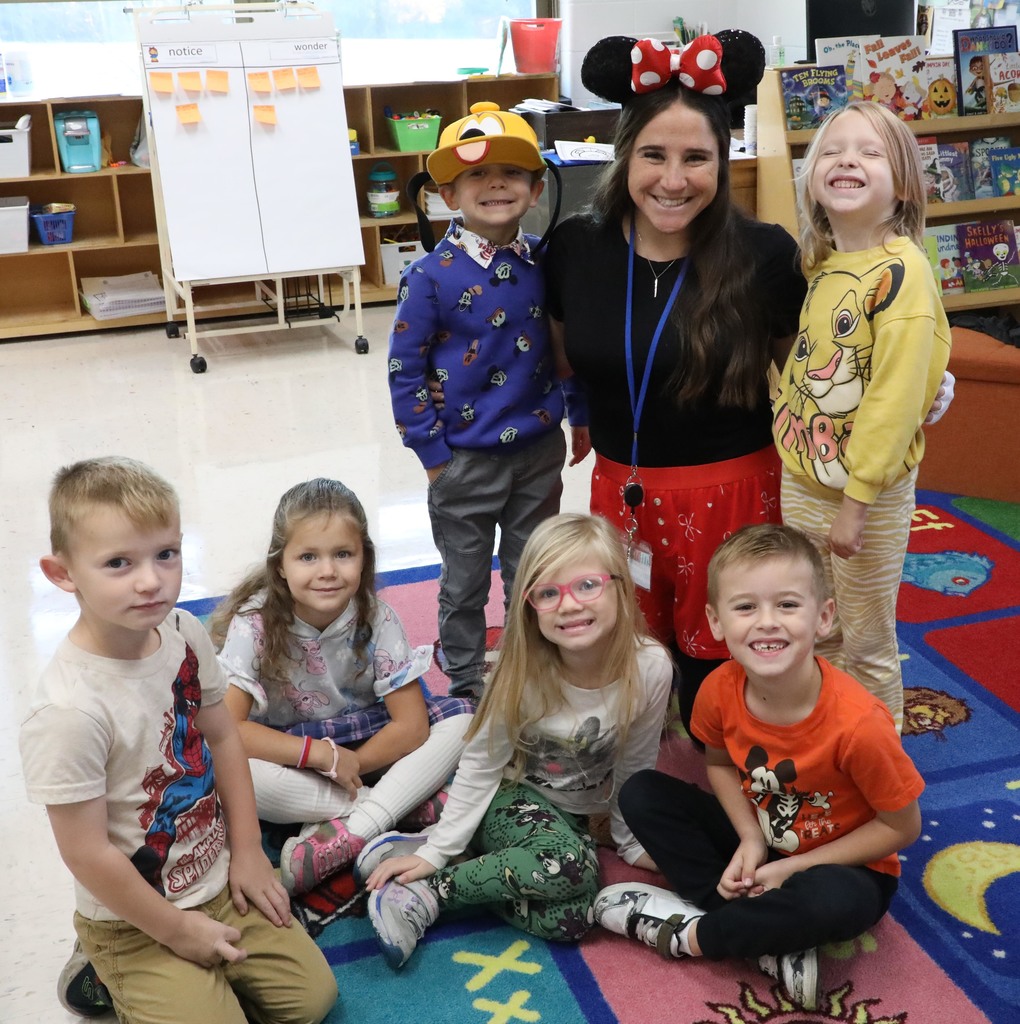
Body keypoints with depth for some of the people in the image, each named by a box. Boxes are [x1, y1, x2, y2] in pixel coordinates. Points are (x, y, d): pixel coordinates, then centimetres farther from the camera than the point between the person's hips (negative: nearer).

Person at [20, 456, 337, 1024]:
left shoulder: (185, 633, -11)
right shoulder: (69, 710, -31)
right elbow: (89, 854, -23)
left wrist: (247, 850, 5)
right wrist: (177, 929, -11)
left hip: (219, 880, 6)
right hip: (134, 922, -6)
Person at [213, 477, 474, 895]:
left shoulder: (377, 619, -15)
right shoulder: (255, 622, -20)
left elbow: (411, 724, -15)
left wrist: (346, 765, -22)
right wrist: (321, 754, -27)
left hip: (364, 742, 2)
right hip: (287, 751, -2)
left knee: (459, 716, -20)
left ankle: (350, 833, -30)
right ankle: (410, 804, -26)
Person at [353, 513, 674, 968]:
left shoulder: (650, 668, -22)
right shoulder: (524, 672, -23)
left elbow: (634, 765, -5)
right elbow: (481, 765, -13)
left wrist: (632, 840, 6)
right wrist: (436, 850, -15)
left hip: (573, 812, 3)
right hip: (511, 794, -3)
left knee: (569, 919, -25)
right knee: (570, 867, -33)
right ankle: (427, 892, -17)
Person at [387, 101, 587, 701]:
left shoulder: (546, 263, -3)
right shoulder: (432, 277, -14)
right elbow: (405, 370, -11)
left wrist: (580, 415, 11)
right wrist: (432, 452, -10)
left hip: (540, 453, 3)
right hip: (466, 461, -3)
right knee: (465, 583, 14)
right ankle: (466, 683, 34)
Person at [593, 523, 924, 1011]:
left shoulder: (857, 723, -32)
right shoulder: (720, 690, -20)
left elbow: (903, 827, -18)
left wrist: (792, 868, -19)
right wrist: (749, 838, -14)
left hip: (838, 866, -4)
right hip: (759, 844, 5)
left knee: (834, 902, -39)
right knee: (642, 792, -11)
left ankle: (688, 933, -12)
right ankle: (774, 940, -17)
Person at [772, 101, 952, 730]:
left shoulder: (901, 270, -19)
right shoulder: (820, 266, 4)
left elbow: (896, 396, -23)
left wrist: (857, 500, -23)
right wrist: (792, 455, 6)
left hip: (870, 491, -6)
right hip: (801, 481, 7)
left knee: (867, 643, 11)